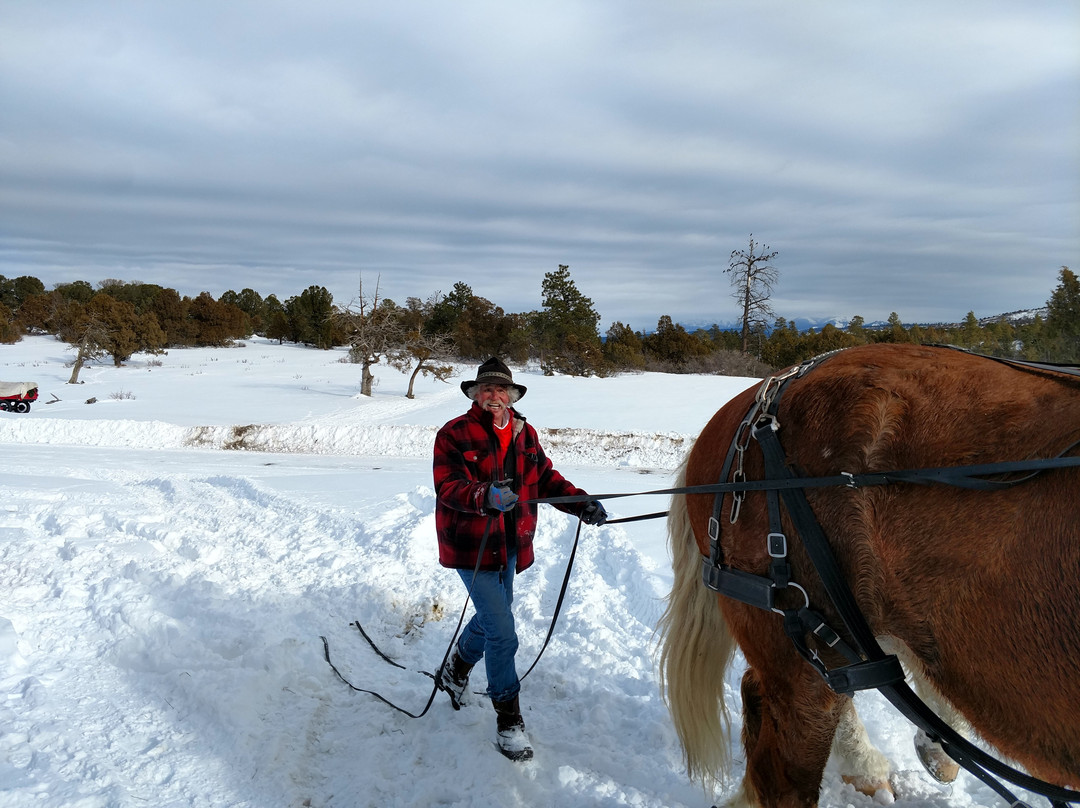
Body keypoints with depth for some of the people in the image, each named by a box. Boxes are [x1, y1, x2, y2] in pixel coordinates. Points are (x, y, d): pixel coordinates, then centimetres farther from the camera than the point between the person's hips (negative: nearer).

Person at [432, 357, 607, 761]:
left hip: (510, 545, 7)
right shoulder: (454, 434, -11)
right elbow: (448, 487, -22)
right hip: (471, 546, -6)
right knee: (502, 632, -8)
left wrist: (581, 502, -7)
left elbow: (546, 478, 9)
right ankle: (508, 717, 10)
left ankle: (455, 671, 51)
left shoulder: (525, 434, 7)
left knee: (491, 618, 22)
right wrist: (487, 496, -41)